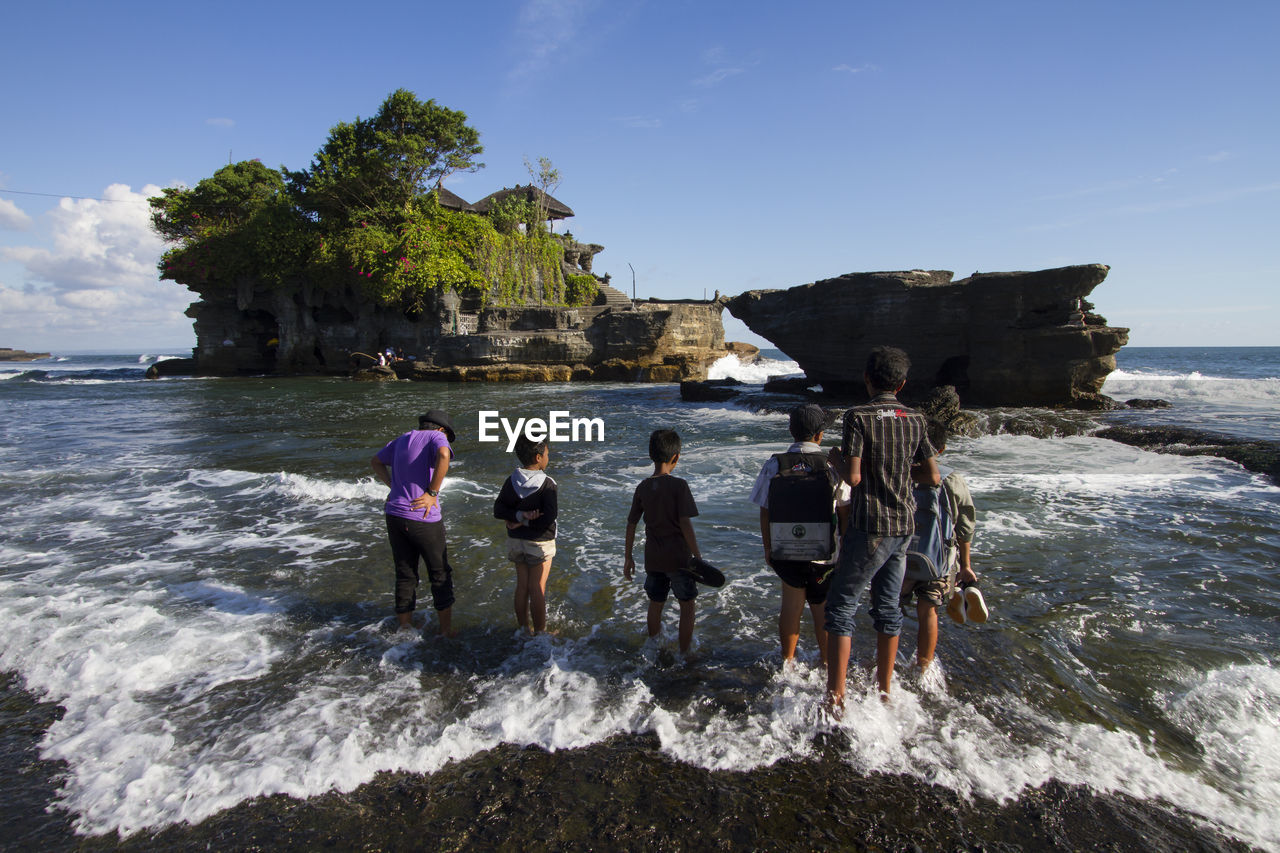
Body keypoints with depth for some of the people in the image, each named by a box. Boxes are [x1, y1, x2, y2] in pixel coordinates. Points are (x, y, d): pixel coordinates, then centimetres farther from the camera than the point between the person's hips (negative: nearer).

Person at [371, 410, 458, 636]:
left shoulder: (401, 440, 16)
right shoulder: (437, 437, -5)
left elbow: (375, 461, 27)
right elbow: (443, 456, -27)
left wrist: (393, 486, 15)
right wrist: (432, 493, -19)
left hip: (395, 515, 6)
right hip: (424, 519, -6)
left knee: (404, 575, 15)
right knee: (440, 575, 10)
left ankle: (404, 628, 24)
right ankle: (446, 630, 18)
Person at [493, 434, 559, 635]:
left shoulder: (511, 481, -4)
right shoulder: (547, 484, -19)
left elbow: (498, 510, -8)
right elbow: (549, 517, -25)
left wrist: (519, 515, -19)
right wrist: (525, 522, -15)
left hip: (516, 541, 5)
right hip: (539, 543, -5)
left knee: (522, 586, 16)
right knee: (537, 589, 5)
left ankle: (523, 628, 28)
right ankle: (539, 633, 16)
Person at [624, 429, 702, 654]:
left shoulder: (643, 487, -1)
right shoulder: (679, 485, -15)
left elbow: (631, 524, 3)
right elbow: (685, 523, -19)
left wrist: (628, 558, 13)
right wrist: (698, 556, -11)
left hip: (653, 559, 4)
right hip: (679, 558, -4)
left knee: (656, 603, 21)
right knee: (687, 605, 14)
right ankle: (685, 651, 21)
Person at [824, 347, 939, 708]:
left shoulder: (859, 417, -12)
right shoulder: (915, 419, 4)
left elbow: (853, 477, -18)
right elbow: (933, 478, 5)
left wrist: (835, 459, 2)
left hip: (869, 528, -6)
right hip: (904, 527, 6)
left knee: (841, 606, 3)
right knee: (887, 607, 16)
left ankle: (836, 698, 2)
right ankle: (884, 691, 26)